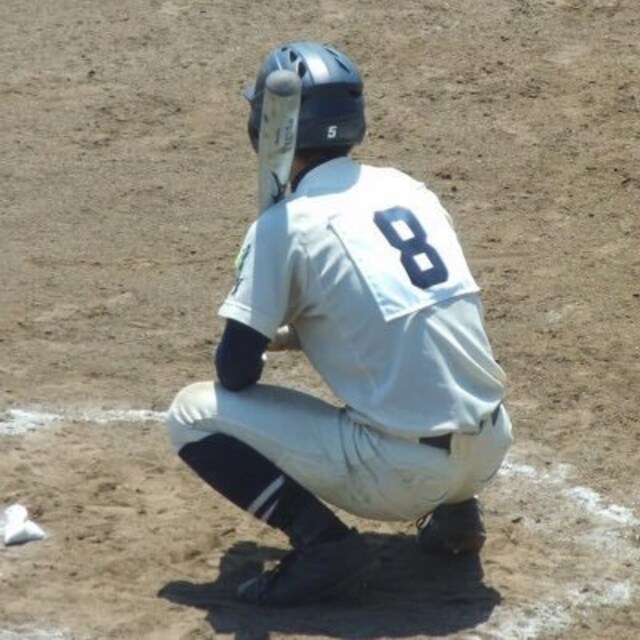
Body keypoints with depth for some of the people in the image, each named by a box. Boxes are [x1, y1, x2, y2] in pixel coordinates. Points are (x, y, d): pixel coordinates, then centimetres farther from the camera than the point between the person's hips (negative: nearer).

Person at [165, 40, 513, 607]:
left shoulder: (285, 225, -7)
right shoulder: (408, 189, 12)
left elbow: (236, 374, -4)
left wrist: (257, 341, 19)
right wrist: (292, 334, 31)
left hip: (399, 474, -6)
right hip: (490, 450, 7)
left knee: (193, 414, 5)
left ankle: (321, 540, -9)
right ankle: (455, 508, 20)